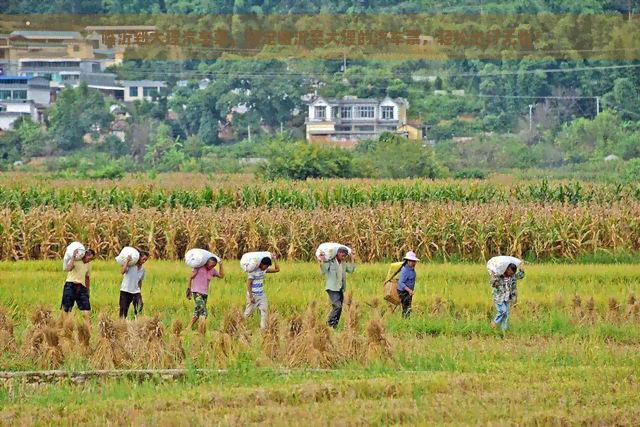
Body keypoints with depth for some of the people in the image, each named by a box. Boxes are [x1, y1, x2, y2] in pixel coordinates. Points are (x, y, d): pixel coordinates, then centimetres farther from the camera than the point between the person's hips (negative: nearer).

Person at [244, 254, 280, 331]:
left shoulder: (264, 270, 5)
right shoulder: (254, 271, -17)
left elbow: (277, 269, 12)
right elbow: (249, 284, -17)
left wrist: (274, 259, 2)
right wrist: (251, 297, -20)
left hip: (261, 295, 7)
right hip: (253, 295, -7)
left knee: (264, 311, -4)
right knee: (249, 312, 2)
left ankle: (263, 327, -3)